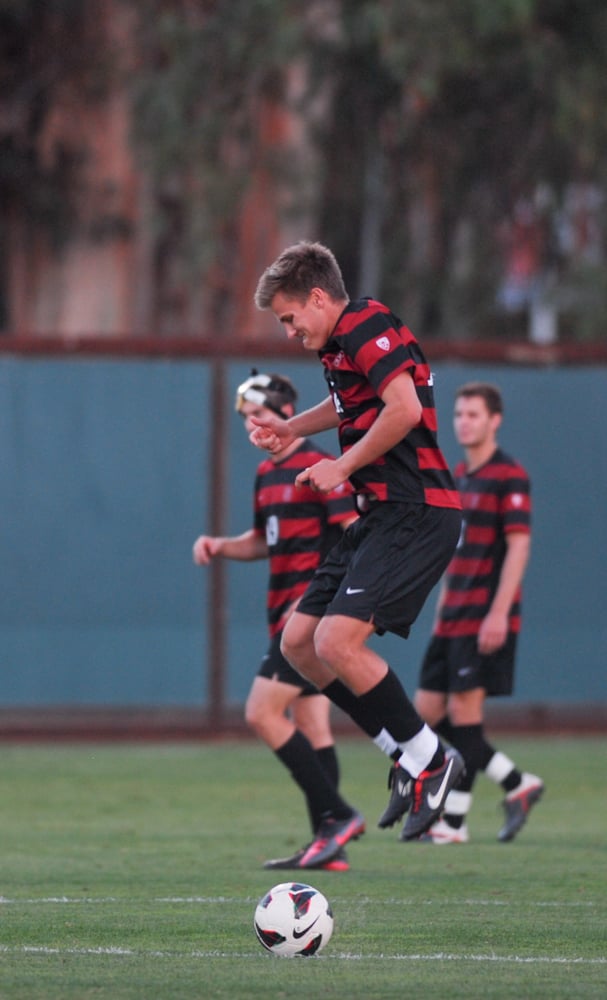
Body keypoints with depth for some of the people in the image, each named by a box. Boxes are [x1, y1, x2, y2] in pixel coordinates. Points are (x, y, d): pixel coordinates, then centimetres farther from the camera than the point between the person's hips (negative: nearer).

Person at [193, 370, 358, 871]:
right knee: (312, 729, 7)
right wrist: (219, 547, 9)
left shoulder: (319, 468, -11)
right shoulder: (267, 473, 16)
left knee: (262, 713, -14)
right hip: (288, 615, 9)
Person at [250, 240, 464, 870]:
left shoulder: (368, 330, -13)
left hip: (414, 512, -11)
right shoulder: (343, 345, 19)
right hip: (381, 515, 11)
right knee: (299, 641, 7)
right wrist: (290, 429, 30)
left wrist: (343, 467, -17)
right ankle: (412, 755, 11)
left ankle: (429, 761, -5)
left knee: (337, 642, -21)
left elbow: (405, 409, -27)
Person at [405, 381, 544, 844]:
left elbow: (518, 546, -15)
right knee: (429, 711, 5)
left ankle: (454, 822, -1)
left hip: (486, 619, -9)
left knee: (464, 710, -8)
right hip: (452, 619, 9)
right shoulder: (458, 476, 16)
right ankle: (518, 784, 13)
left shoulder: (509, 476, -9)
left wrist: (498, 613, -21)